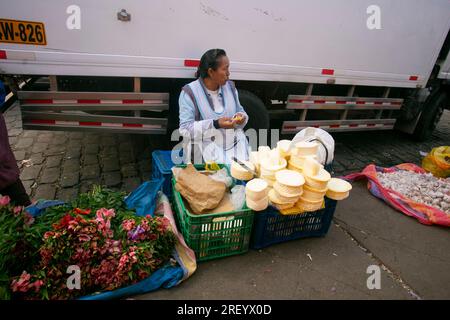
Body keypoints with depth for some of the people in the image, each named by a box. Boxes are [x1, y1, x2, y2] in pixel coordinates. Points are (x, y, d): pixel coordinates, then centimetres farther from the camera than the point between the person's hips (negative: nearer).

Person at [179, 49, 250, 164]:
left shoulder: (230, 86, 11)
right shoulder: (190, 92, -6)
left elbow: (240, 111, 22)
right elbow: (185, 129, -12)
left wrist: (241, 117, -3)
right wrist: (216, 124, -21)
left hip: (235, 144, 5)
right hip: (208, 147, -4)